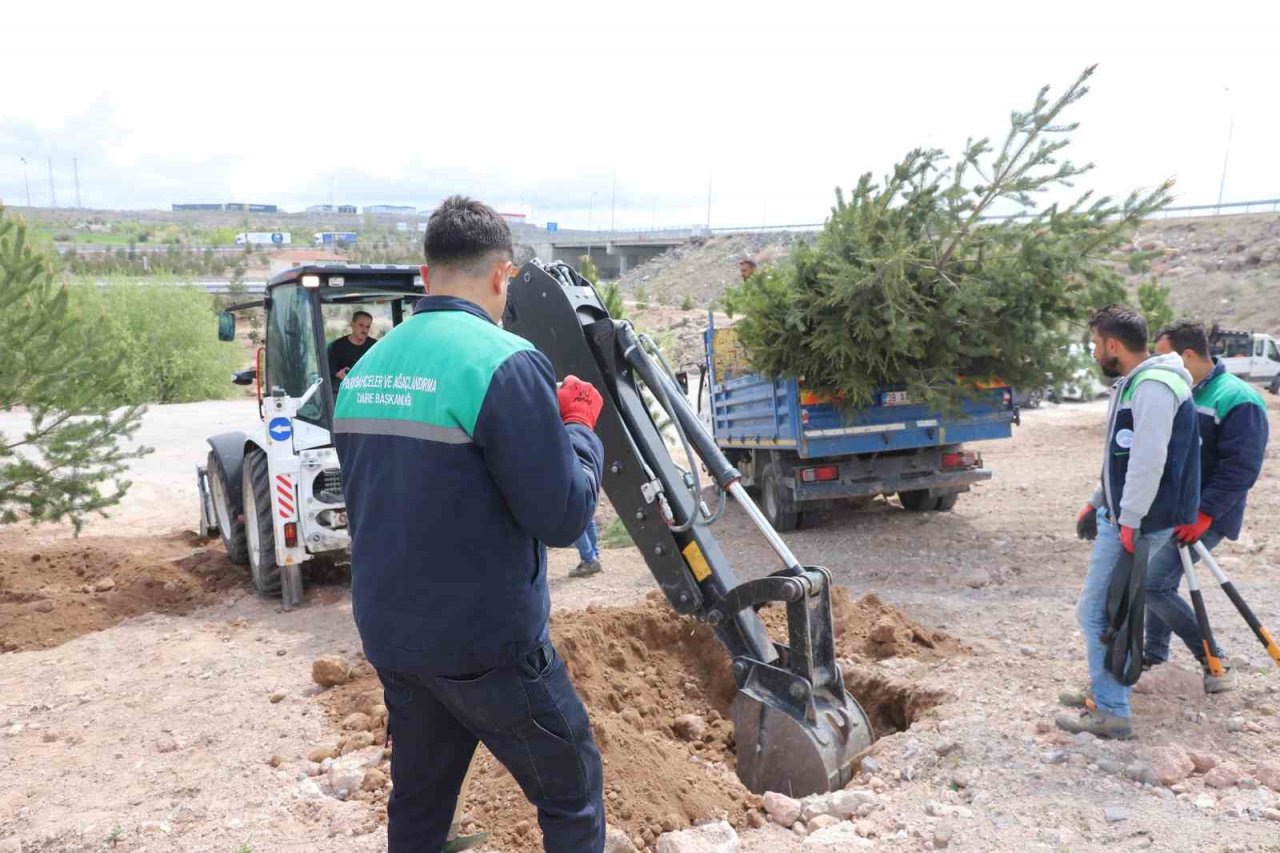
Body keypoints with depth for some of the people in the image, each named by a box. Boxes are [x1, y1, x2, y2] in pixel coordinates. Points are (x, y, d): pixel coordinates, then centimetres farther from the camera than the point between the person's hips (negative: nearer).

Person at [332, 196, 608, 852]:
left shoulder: (364, 369, 6)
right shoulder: (505, 362, -19)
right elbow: (563, 516, -19)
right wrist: (580, 424, -3)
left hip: (388, 634, 7)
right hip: (486, 648, -7)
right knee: (572, 795, 11)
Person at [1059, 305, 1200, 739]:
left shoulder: (1154, 388, -20)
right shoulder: (1131, 385, 14)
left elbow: (1149, 462, -26)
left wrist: (1129, 523, -24)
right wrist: (1096, 503, 23)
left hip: (1138, 524, -10)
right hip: (1118, 517, 10)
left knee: (1098, 614, -5)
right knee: (1105, 611, 18)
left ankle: (1111, 713, 3)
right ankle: (1105, 693, 30)